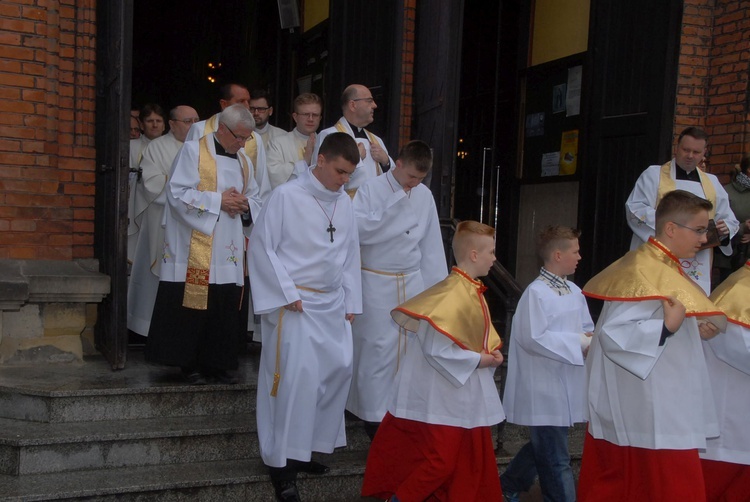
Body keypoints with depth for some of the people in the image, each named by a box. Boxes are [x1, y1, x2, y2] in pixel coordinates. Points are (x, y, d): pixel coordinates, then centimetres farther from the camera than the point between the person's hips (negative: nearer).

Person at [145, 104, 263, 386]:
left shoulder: (243, 161, 16)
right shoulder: (193, 151, -3)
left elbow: (256, 199, 21)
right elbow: (177, 193, -11)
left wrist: (245, 204, -3)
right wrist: (217, 200, -15)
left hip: (229, 251, 6)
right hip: (195, 249, -5)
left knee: (225, 308, 6)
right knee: (193, 307, -1)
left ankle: (219, 362, 17)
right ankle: (190, 364, 11)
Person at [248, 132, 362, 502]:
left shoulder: (344, 203, 7)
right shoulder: (286, 197, -10)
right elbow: (261, 247, -10)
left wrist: (351, 302, 11)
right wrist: (287, 294, -12)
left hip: (332, 304, 7)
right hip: (296, 303, -7)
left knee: (338, 369, 7)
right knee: (298, 376, -11)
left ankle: (305, 446, 22)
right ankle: (281, 461, 1)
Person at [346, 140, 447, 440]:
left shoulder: (424, 196, 5)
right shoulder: (371, 189, -8)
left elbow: (431, 245, 10)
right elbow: (361, 230, -21)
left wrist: (437, 286, 9)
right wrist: (395, 202, -21)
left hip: (413, 282, 4)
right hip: (377, 283, -4)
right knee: (378, 350, -2)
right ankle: (375, 416, 9)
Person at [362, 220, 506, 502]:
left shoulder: (471, 290, 6)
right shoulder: (453, 294, -24)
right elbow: (436, 349, -28)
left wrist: (489, 355, 0)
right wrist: (477, 360, -19)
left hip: (464, 395, 10)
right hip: (441, 396, -10)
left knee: (472, 456, 18)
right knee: (439, 461, -2)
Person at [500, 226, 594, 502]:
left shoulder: (574, 292, 9)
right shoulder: (536, 293, -17)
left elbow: (586, 328, 19)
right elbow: (533, 338, -22)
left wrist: (589, 339, -5)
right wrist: (580, 343, -18)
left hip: (567, 387, 9)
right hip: (544, 390, -9)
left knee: (542, 448, 21)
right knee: (556, 461, -1)